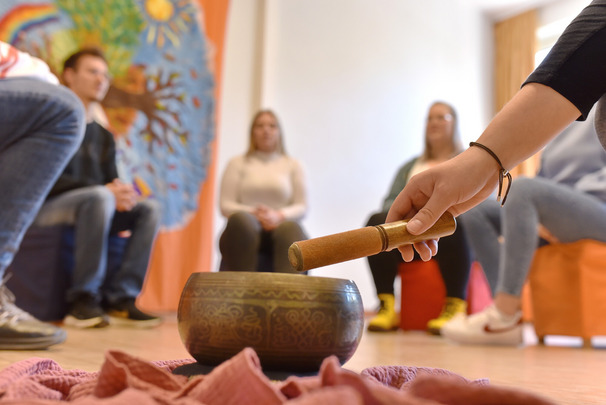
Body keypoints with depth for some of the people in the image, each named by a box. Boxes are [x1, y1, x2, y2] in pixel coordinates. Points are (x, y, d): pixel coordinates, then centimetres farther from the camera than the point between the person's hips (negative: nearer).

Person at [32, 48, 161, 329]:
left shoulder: (103, 136, 20)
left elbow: (111, 180, 13)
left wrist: (121, 193, -14)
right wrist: (108, 191, -24)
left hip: (90, 207, 7)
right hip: (46, 208, -6)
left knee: (149, 208, -15)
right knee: (99, 197, -36)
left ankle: (120, 297, -23)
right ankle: (83, 299, -30)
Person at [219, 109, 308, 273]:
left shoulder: (293, 165, 19)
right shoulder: (237, 163, 17)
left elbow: (302, 207, 10)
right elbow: (225, 205, 8)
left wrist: (278, 215, -11)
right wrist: (253, 213, -11)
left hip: (280, 226, 1)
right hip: (244, 229, 0)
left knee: (291, 228, -37)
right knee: (240, 219, -37)